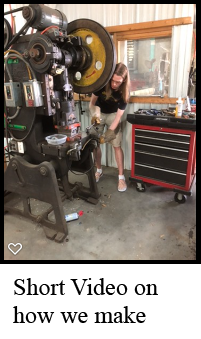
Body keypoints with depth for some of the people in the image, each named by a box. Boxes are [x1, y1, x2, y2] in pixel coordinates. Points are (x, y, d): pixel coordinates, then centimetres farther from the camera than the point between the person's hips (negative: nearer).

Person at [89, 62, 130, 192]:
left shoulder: (124, 92, -24)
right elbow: (92, 103, -15)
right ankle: (99, 171, 19)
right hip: (99, 113, 2)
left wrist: (110, 131, -32)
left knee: (117, 145, -9)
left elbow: (119, 115, -22)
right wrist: (94, 115, -34)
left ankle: (121, 177, -2)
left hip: (113, 114, -1)